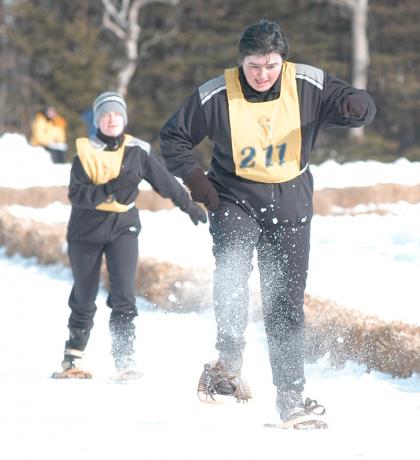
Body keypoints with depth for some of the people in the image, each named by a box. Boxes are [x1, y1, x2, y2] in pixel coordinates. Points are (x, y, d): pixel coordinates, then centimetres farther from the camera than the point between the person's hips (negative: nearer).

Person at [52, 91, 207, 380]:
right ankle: (73, 359, 24)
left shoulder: (139, 151, 0)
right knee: (84, 298, 8)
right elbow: (76, 193, -14)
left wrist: (190, 206, 16)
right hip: (86, 229, 0)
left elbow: (164, 180, 11)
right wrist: (106, 191, -29)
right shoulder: (86, 151, -4)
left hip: (123, 226, 0)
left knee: (124, 295, -15)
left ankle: (125, 361, -14)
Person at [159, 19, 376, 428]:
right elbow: (172, 136, 0)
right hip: (234, 198, -1)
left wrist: (354, 106, -28)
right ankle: (229, 362, -28)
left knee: (286, 302, 4)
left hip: (290, 203, 2)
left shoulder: (308, 85, -9)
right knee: (232, 266, -32)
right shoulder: (217, 95, -12)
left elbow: (360, 105, -4)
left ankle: (291, 397, 11)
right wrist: (195, 179, -12)